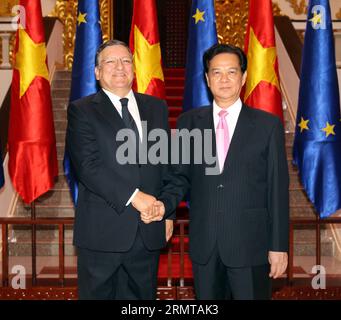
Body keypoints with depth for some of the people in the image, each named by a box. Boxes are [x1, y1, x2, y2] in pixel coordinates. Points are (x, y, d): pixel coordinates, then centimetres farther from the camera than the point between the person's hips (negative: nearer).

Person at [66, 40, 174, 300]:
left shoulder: (157, 107, 12)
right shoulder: (82, 110, -1)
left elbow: (167, 163, 14)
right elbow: (88, 166, -13)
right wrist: (133, 196, -19)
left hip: (149, 229, 4)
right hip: (102, 230, -3)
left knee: (142, 294, 12)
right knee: (99, 293, 9)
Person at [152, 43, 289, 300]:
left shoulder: (268, 125, -1)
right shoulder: (189, 122, 6)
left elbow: (278, 189, -2)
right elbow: (181, 177, 8)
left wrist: (279, 246, -4)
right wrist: (164, 204, -12)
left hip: (250, 244, -2)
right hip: (203, 244, 2)